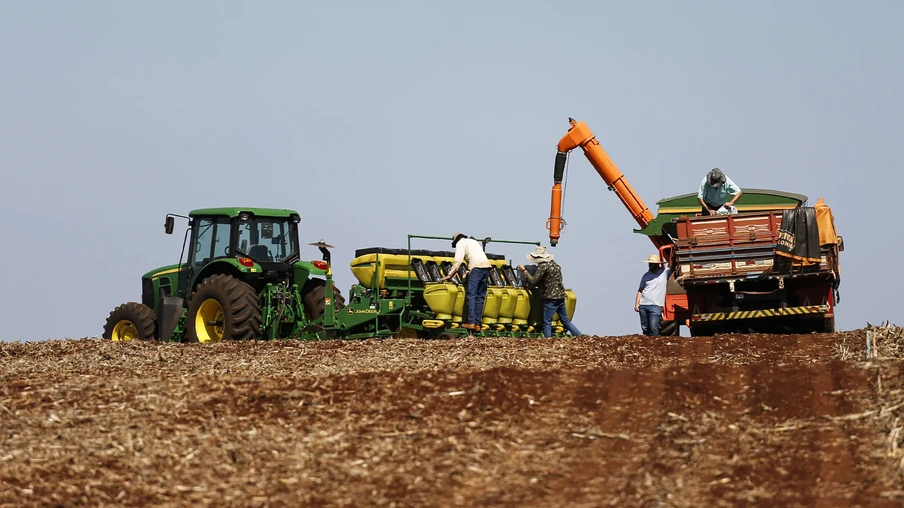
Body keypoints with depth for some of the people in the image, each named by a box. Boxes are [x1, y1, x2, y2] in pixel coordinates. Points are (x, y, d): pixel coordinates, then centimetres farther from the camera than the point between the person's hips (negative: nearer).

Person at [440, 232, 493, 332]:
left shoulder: (460, 243, 10)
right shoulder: (473, 241, 32)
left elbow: (458, 261, 0)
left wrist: (449, 275, 3)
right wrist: (468, 273, 35)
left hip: (476, 267, -7)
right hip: (487, 265, 7)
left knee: (471, 296, -8)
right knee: (481, 297, 7)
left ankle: (471, 322, -16)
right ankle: (477, 323, 4)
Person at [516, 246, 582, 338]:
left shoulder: (543, 266, -14)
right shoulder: (554, 264, 13)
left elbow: (533, 281, -16)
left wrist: (524, 271, -8)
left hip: (551, 298, -9)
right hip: (561, 296, 9)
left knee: (547, 322, -2)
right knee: (565, 320, 17)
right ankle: (580, 336, 16)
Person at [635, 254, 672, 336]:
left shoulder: (665, 272, 3)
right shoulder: (646, 275, 14)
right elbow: (640, 290, 15)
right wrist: (636, 304, 6)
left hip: (656, 306, -4)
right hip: (643, 305, 4)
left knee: (653, 328, -15)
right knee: (644, 329, 5)